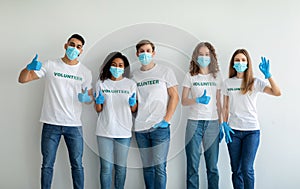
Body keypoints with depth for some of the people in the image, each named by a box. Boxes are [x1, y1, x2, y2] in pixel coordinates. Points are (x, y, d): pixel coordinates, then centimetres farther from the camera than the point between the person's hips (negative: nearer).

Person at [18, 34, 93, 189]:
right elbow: (22, 79, -2)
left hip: (74, 125, 1)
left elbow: (90, 97, 11)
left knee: (77, 165, 7)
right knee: (47, 165, 8)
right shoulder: (50, 65, 0)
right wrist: (30, 67, -23)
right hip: (51, 124, -1)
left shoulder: (85, 72, 5)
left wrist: (86, 98, -14)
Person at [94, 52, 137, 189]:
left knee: (121, 167, 7)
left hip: (124, 132, 1)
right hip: (105, 132, 0)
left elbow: (134, 110, 9)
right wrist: (98, 102, -12)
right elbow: (98, 110, 9)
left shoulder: (131, 84, 6)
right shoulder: (101, 84, 6)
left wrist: (133, 103, -12)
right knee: (106, 168, 0)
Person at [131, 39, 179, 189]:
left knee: (159, 167, -4)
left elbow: (174, 96, 0)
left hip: (159, 127, -3)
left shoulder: (165, 71, 2)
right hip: (140, 129, 4)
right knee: (147, 167, 12)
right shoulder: (134, 75, 13)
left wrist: (166, 120, -8)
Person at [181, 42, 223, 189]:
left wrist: (221, 124, 7)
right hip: (194, 122, -1)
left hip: (212, 123, 1)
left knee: (212, 166, 4)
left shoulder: (217, 76, 10)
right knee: (192, 165, 1)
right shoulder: (190, 76, 5)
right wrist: (198, 100, -17)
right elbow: (183, 101, 2)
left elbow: (218, 102, 11)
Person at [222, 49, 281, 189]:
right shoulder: (228, 83, 7)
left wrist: (268, 75, -22)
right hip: (233, 130, 2)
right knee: (236, 170, 8)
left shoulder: (255, 82, 1)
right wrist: (224, 124, -1)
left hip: (252, 131, -2)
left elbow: (277, 93, -12)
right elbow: (225, 107, 10)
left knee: (247, 169, -8)